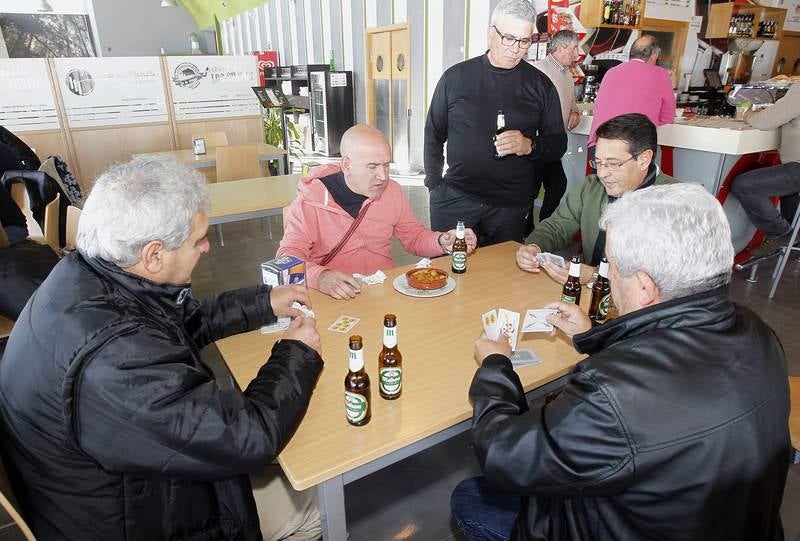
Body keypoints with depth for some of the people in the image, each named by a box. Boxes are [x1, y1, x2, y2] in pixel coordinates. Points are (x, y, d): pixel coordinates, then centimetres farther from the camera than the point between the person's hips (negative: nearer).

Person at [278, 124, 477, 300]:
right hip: (334, 297, -3)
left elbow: (414, 235, 17)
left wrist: (442, 242, -5)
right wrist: (320, 277, -36)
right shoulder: (310, 200, -10)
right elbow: (288, 256, -15)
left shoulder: (392, 191, 4)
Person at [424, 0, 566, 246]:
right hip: (454, 199, 0)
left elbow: (558, 143, 7)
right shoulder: (456, 76, 4)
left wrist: (530, 146, -14)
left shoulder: (541, 85, 4)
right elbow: (434, 134, 11)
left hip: (512, 206, 1)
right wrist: (434, 186, 4)